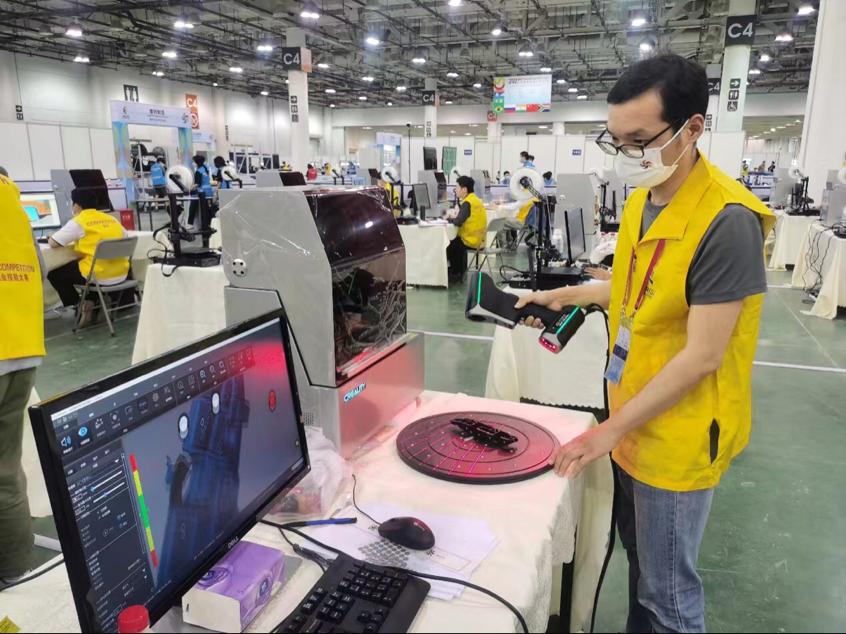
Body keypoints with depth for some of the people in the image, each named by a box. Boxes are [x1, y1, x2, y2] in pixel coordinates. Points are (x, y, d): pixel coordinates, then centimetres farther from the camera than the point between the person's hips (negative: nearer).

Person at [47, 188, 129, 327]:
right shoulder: (111, 219, 9)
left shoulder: (78, 221, -6)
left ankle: (82, 305, 7)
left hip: (98, 277, -6)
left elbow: (53, 243, -5)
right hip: (121, 274, 6)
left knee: (54, 273, 14)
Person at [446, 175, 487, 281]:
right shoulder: (475, 199, 9)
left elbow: (458, 222, -29)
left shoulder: (468, 203, -20)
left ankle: (456, 272, 25)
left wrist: (451, 219, -9)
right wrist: (459, 201, 5)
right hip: (478, 238, 9)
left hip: (472, 241, -9)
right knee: (454, 240, 29)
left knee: (449, 244, 12)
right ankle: (460, 270, 32)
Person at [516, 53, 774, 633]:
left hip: (675, 438, -8)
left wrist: (611, 429, -20)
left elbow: (702, 355, -24)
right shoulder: (642, 199, 3)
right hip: (632, 420, 8)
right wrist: (568, 296, 12)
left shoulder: (727, 220, -24)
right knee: (638, 556, 25)